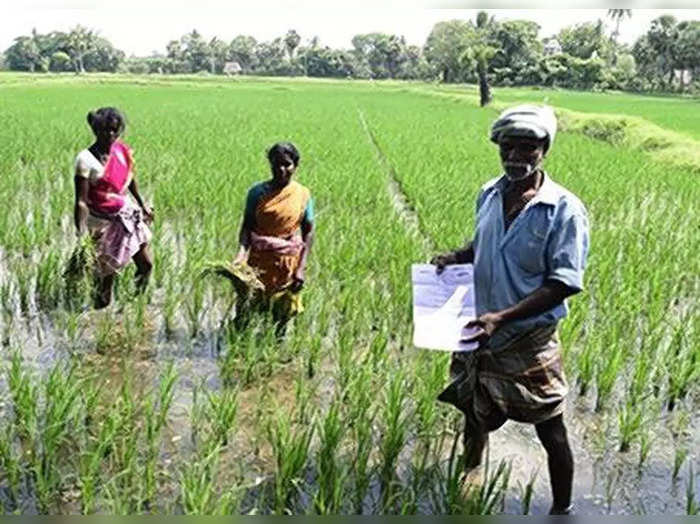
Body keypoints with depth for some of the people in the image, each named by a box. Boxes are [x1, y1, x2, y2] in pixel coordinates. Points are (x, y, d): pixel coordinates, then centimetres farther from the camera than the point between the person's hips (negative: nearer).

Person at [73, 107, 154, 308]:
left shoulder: (122, 150, -4)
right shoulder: (86, 160, -21)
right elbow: (81, 201, -22)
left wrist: (142, 205, 25)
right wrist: (81, 233, -28)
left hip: (128, 214, 6)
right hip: (104, 222, -6)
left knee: (146, 266, 11)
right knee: (107, 272, 4)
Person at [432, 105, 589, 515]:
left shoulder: (564, 210, -18)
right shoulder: (489, 194, 0)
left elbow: (562, 284, -20)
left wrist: (503, 317, -29)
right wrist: (456, 257, -5)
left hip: (530, 340, -6)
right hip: (479, 330, 6)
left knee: (551, 430, 6)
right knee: (474, 409, 25)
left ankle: (562, 509, 28)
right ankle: (472, 470, 54)